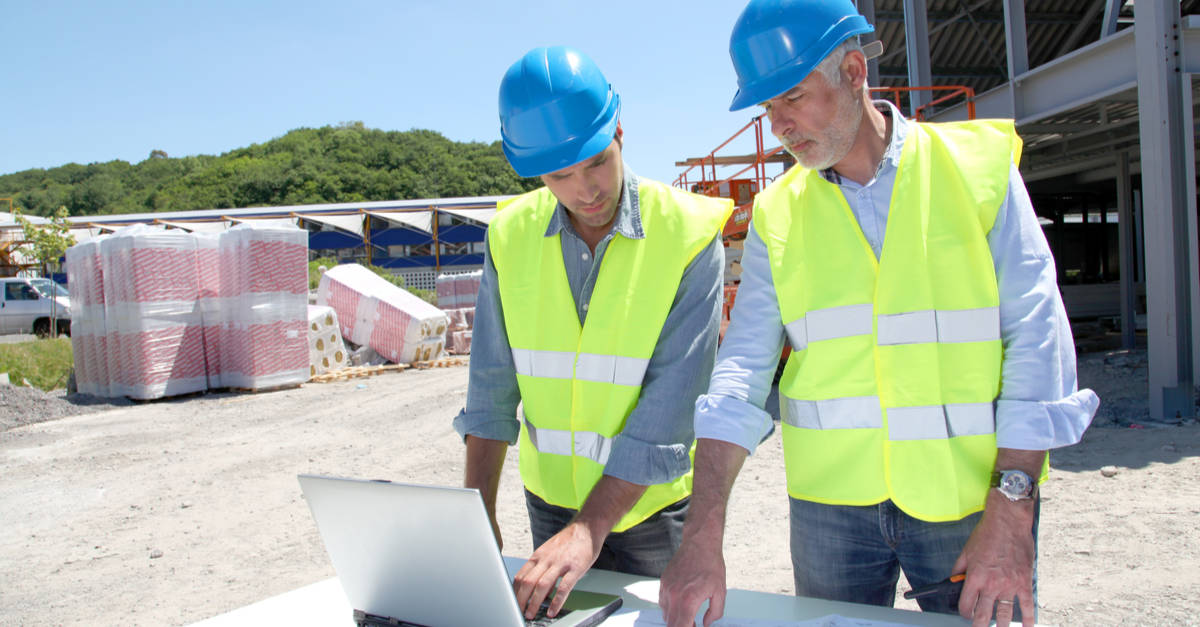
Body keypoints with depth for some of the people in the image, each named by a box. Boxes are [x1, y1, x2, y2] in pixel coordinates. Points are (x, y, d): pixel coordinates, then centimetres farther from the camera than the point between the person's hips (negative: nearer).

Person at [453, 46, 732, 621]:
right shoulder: (511, 233, -5)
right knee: (554, 614, 18)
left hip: (649, 506, -3)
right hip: (550, 501, 3)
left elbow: (671, 408, -22)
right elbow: (492, 387, -3)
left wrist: (589, 529, -25)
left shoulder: (690, 235, -18)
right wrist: (478, 514, -7)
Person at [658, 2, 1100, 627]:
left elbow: (1036, 335, -6)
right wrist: (702, 538, -13)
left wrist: (1011, 510, -13)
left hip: (971, 498, -1)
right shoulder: (777, 214, 2)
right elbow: (742, 369, -4)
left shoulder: (978, 165, -2)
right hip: (830, 506, 2)